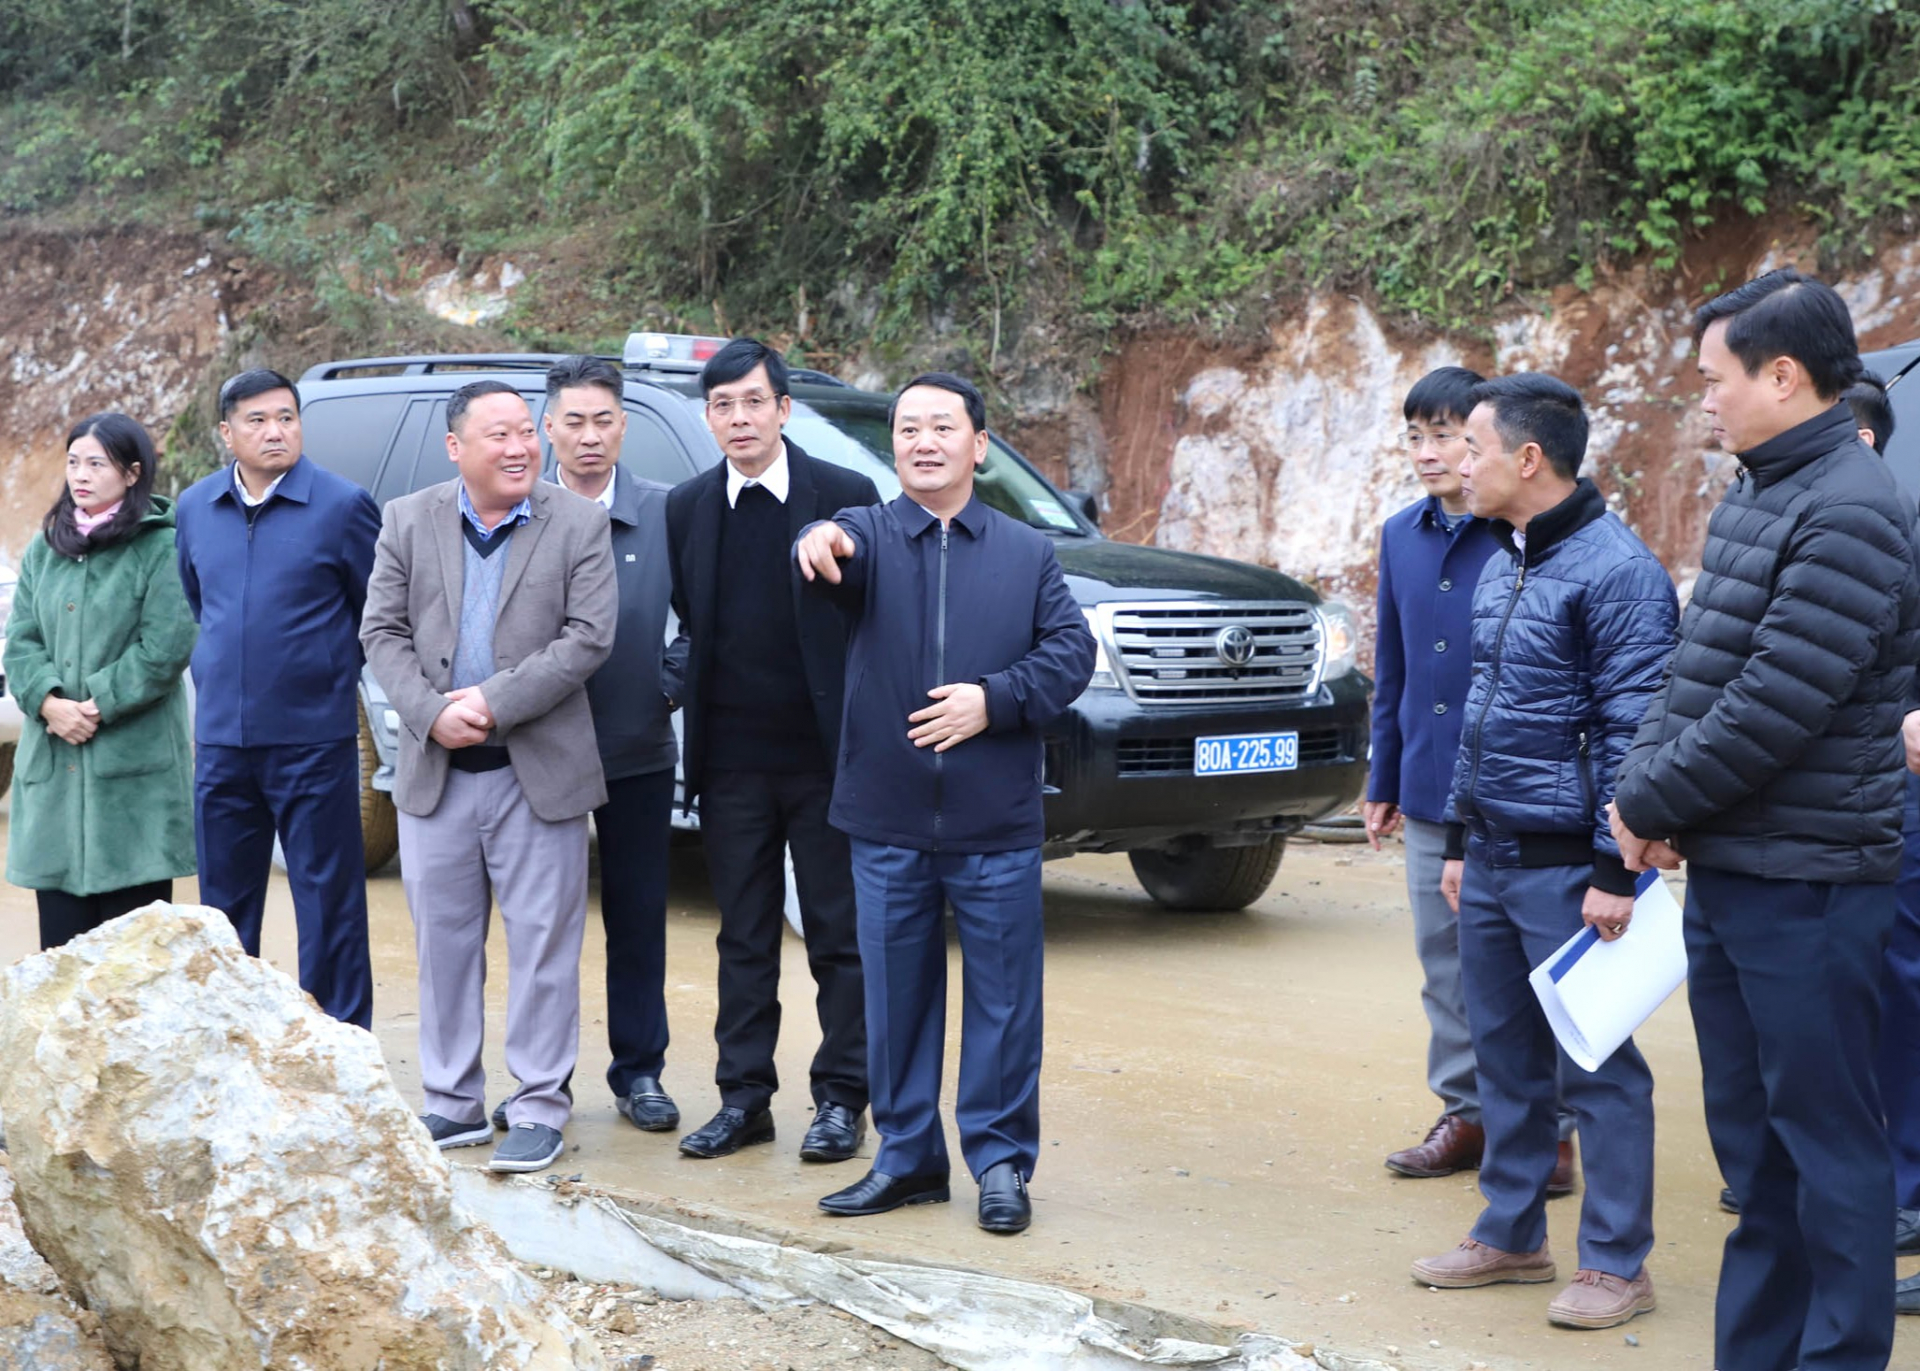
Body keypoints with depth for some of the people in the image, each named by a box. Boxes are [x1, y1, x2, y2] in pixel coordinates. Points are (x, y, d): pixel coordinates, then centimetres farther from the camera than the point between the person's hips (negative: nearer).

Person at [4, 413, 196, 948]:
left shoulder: (161, 547, -3)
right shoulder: (45, 548, 15)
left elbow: (166, 648, -10)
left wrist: (98, 707, -13)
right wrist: (48, 701, -9)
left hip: (134, 767, -5)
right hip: (54, 767, 5)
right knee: (60, 932, 5)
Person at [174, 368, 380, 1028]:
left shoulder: (342, 505, -6)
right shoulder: (195, 509, 8)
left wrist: (327, 673, 7)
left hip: (314, 738, -4)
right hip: (221, 740, 4)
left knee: (328, 899, 1)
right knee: (225, 900, 12)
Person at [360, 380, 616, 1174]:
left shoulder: (579, 524, -2)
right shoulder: (408, 522, 6)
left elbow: (589, 637, -9)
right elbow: (382, 632, 3)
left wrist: (495, 703, -16)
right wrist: (430, 713, -13)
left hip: (538, 772, -3)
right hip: (435, 773, 3)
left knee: (542, 944, 1)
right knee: (443, 943, 10)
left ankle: (539, 1109, 9)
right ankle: (453, 1103, 21)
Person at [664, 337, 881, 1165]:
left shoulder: (847, 497, -3)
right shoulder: (686, 508, 7)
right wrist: (683, 666, 0)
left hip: (825, 754, -3)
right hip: (731, 760, 3)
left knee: (839, 935, 4)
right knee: (744, 937, 10)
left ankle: (841, 1099, 13)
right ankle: (744, 1097, 18)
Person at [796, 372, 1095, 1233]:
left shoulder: (1027, 554, 9)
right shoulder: (869, 535, 4)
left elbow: (1070, 651, 2)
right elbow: (841, 557, -20)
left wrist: (994, 699, -13)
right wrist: (820, 545, -45)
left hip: (996, 824, 0)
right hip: (886, 817, 0)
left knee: (1003, 999, 3)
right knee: (896, 997, 9)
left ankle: (1001, 1159, 14)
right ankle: (907, 1156, 21)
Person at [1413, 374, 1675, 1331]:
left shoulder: (1615, 569, -14)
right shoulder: (1501, 566, 13)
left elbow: (1632, 731, -17)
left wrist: (1616, 871, -19)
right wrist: (1461, 841, 18)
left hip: (1567, 866, -8)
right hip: (1492, 860, 8)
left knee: (1596, 1069, 0)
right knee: (1504, 1054, 15)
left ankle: (1615, 1263, 10)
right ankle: (1510, 1235, 27)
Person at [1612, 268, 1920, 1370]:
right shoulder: (1753, 498, 12)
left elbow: (1776, 709, -22)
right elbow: (1696, 673, 15)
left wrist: (1652, 805, -12)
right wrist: (1643, 781, -1)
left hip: (1807, 882, -9)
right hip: (1725, 869, 9)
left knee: (1827, 1136, 0)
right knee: (1751, 1133, 16)